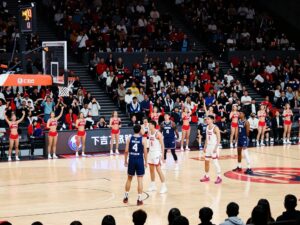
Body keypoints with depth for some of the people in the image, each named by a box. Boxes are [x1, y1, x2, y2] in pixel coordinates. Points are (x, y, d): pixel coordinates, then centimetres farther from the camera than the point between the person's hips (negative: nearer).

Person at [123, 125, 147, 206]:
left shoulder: (129, 139, 0)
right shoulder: (143, 139, -6)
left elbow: (126, 151, 0)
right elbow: (145, 151, -6)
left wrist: (125, 161, 11)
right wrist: (145, 162, 5)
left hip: (131, 160, 2)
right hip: (139, 160, -2)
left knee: (129, 179, 17)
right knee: (140, 180, 2)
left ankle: (126, 197, 24)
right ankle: (139, 199, 0)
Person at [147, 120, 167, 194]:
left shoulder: (158, 133, -15)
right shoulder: (149, 133, 8)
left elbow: (162, 145, -15)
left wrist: (162, 155, -18)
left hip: (157, 153, -8)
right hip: (151, 152, 8)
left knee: (158, 170, -8)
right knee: (151, 169, 12)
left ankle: (164, 186, -3)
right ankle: (153, 185, 22)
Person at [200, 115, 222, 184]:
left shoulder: (215, 128, -15)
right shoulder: (207, 127, 9)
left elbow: (219, 139, -16)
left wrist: (216, 147, -22)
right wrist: (205, 146, 14)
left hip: (214, 146, -8)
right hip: (208, 146, 8)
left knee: (215, 162, -6)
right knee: (206, 161, 10)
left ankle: (219, 177, 0)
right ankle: (206, 176, 21)